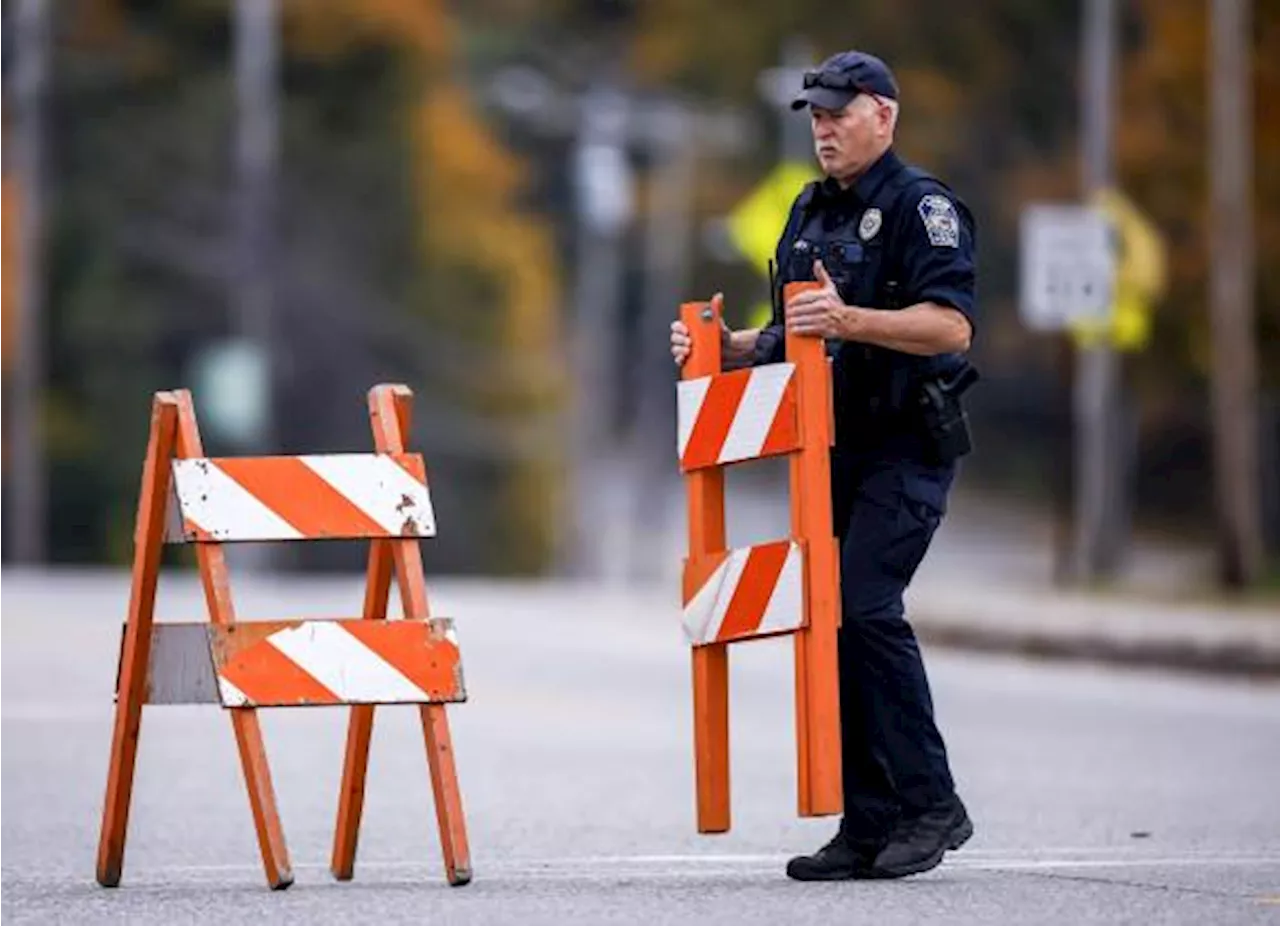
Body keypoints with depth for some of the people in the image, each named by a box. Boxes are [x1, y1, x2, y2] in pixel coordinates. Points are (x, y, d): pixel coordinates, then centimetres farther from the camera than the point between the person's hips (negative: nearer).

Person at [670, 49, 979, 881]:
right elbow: (792, 338, 27)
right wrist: (728, 347, 9)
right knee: (835, 619, 5)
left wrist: (850, 320, -33)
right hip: (836, 447, 9)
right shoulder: (812, 213, 17)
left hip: (908, 446, -9)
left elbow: (952, 324, -22)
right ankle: (869, 828, 8)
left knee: (865, 606, -19)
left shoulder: (921, 204, -9)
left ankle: (930, 804, -11)